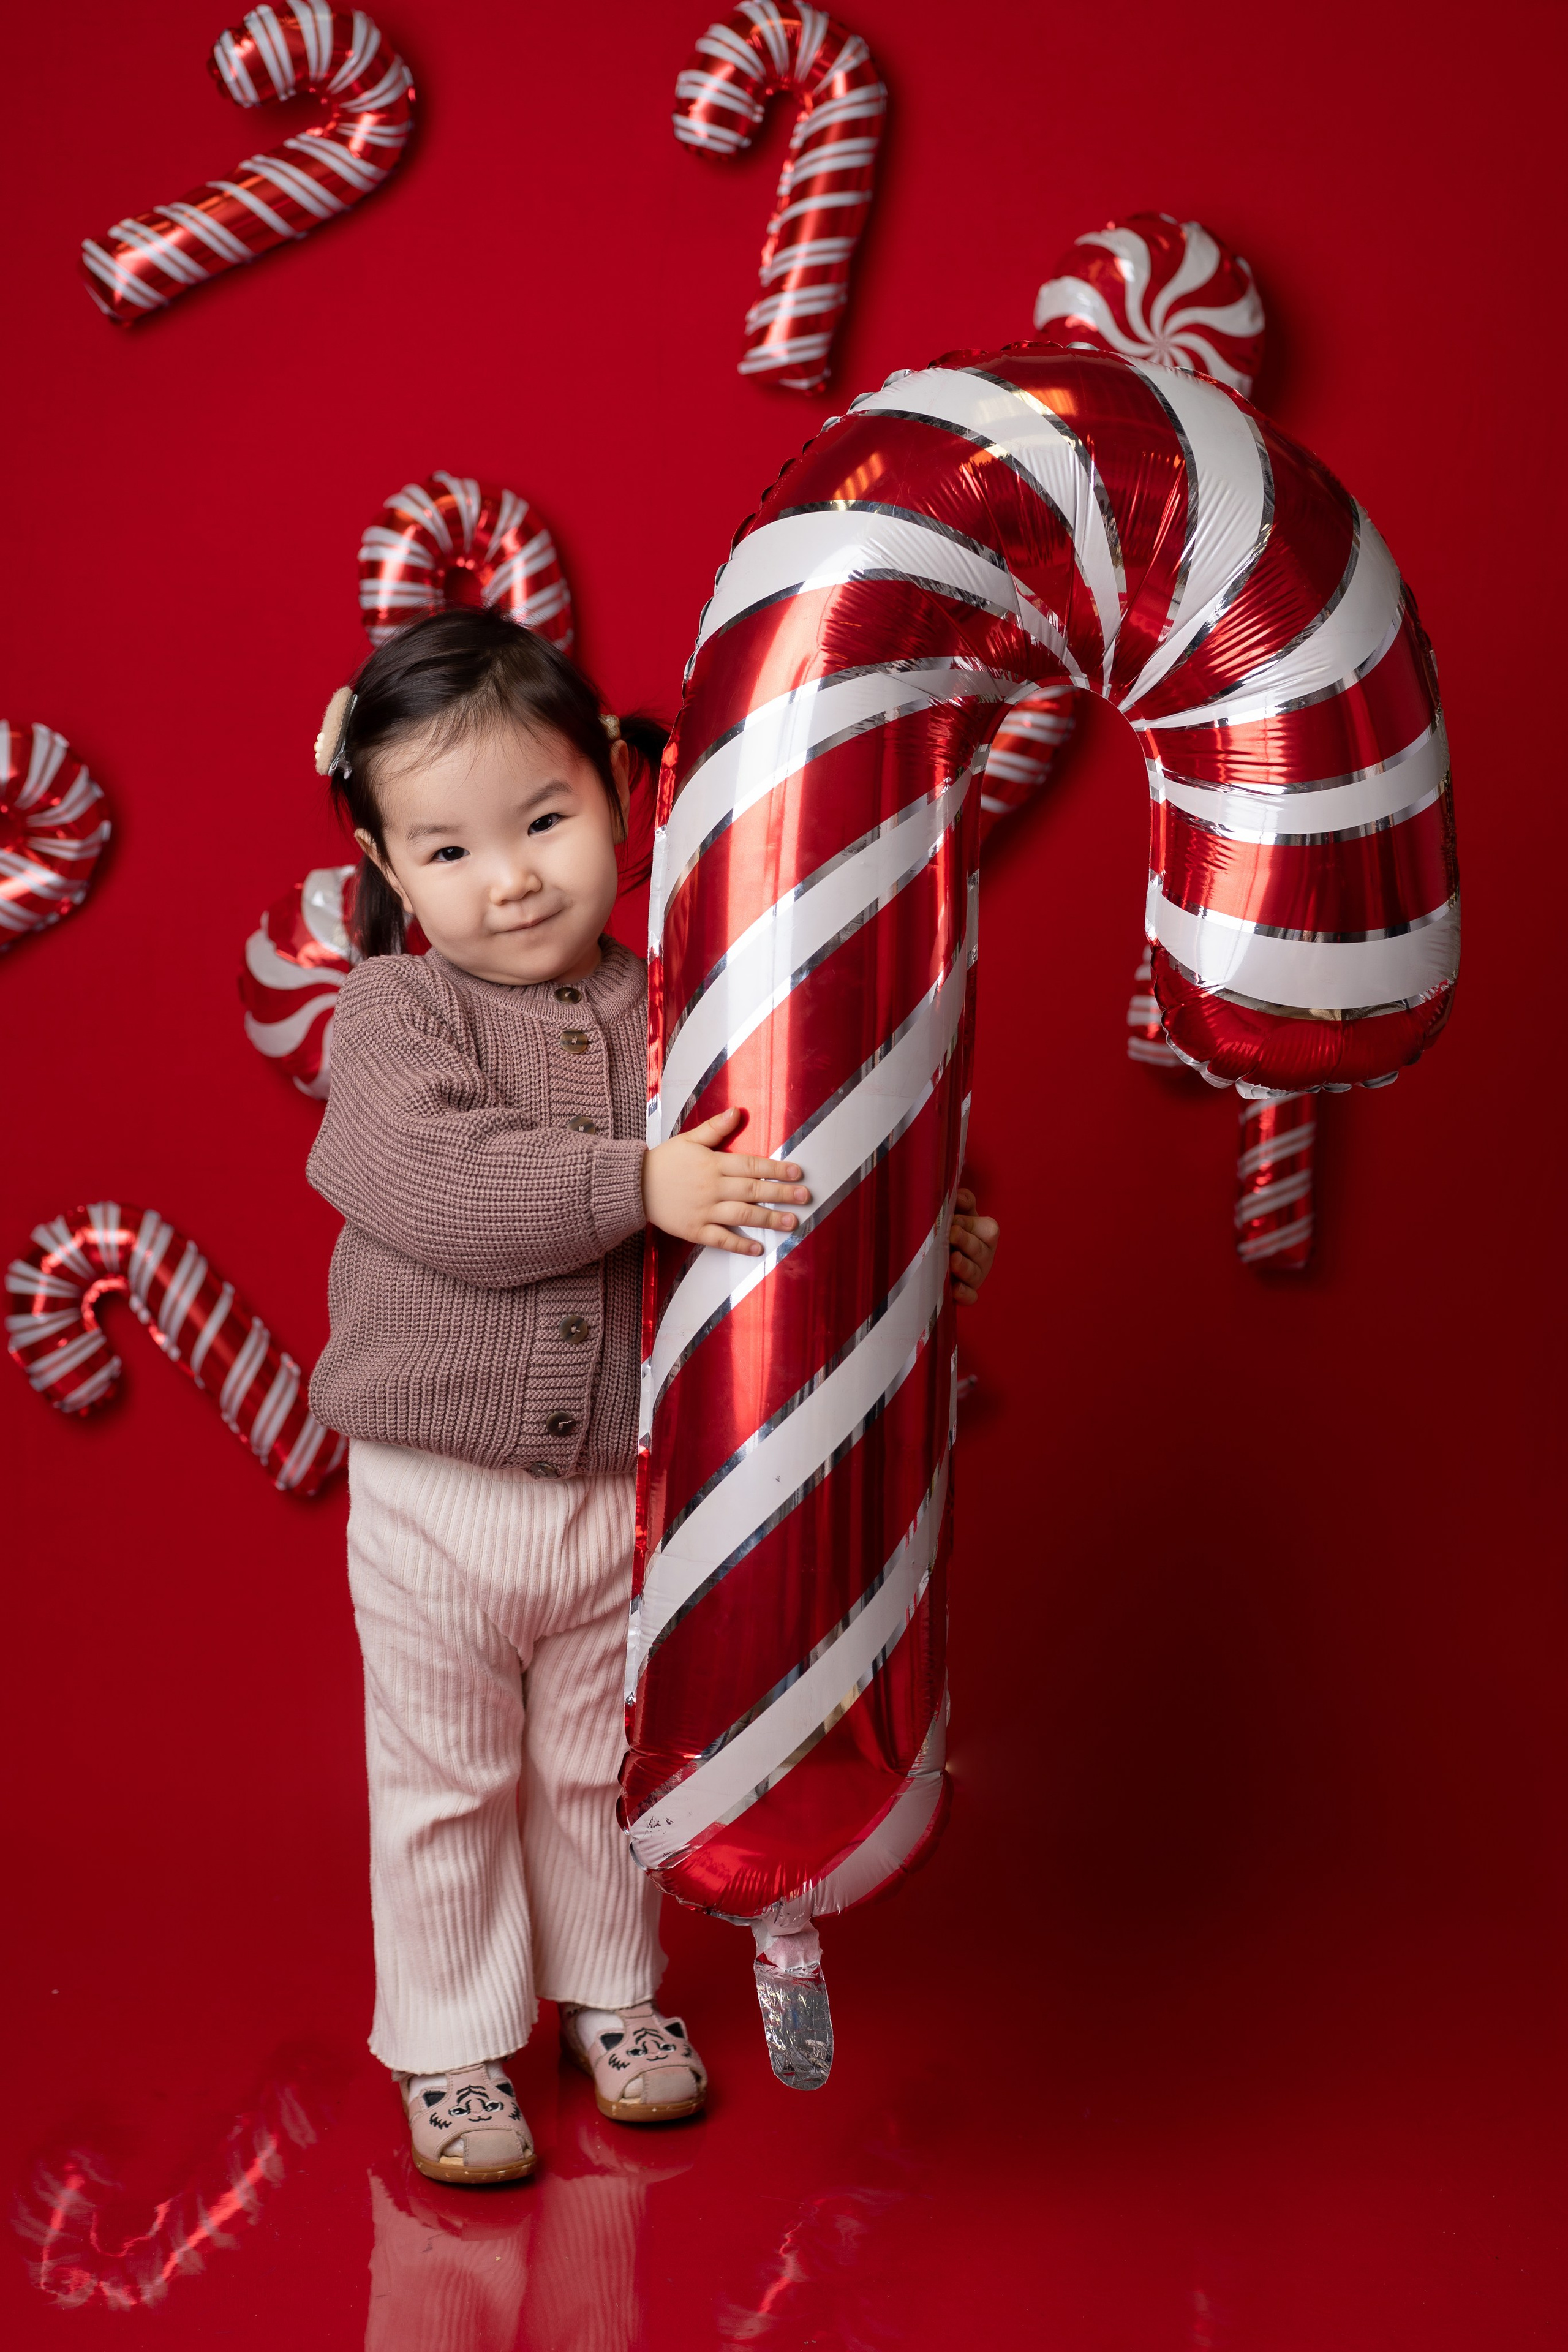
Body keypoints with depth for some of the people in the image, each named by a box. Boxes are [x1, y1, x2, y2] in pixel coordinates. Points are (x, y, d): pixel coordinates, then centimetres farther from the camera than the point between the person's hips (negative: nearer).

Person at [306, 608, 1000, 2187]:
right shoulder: (395, 1011, -12)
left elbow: (794, 1199, 5)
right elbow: (441, 1183, -29)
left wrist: (923, 1243, -11)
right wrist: (639, 1187, -35)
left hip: (628, 1492, 3)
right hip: (438, 1500, -2)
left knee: (603, 1768, 21)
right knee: (446, 1784, 13)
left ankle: (609, 1992, 42)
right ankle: (451, 2046, 30)